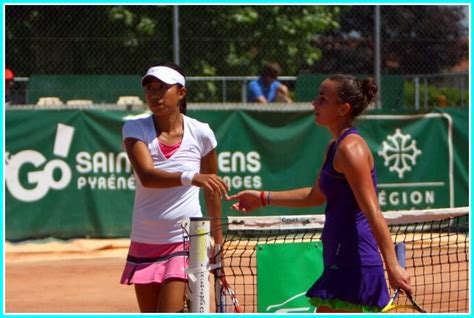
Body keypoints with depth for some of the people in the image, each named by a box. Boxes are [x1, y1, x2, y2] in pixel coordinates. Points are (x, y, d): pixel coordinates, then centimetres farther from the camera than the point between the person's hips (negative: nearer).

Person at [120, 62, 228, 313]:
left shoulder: (200, 133, -5)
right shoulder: (135, 130, -5)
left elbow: (211, 189, 9)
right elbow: (147, 176, -24)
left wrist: (217, 241, 15)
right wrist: (190, 177, -41)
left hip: (186, 242, -3)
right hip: (145, 243, 3)